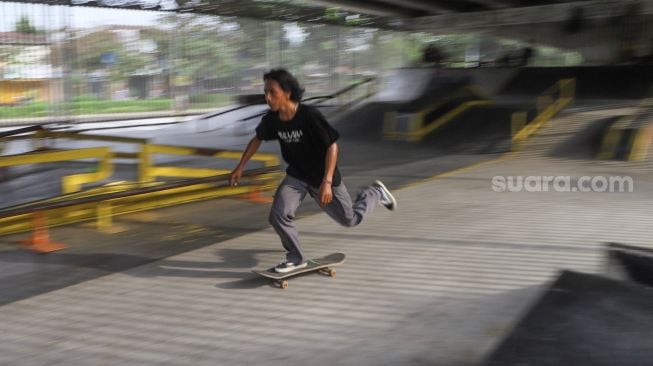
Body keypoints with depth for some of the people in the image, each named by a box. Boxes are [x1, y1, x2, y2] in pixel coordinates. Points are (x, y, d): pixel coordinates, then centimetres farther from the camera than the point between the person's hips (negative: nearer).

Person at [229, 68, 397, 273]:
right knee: (278, 215, -17)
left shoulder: (310, 116, -30)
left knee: (350, 219, 9)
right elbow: (257, 140, 7)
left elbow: (332, 145, -25)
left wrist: (326, 182, -30)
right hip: (296, 175, 4)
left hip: (322, 176, -4)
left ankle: (375, 193, 39)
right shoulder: (272, 119, -13)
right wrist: (240, 168, 7)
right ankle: (297, 258, 5)